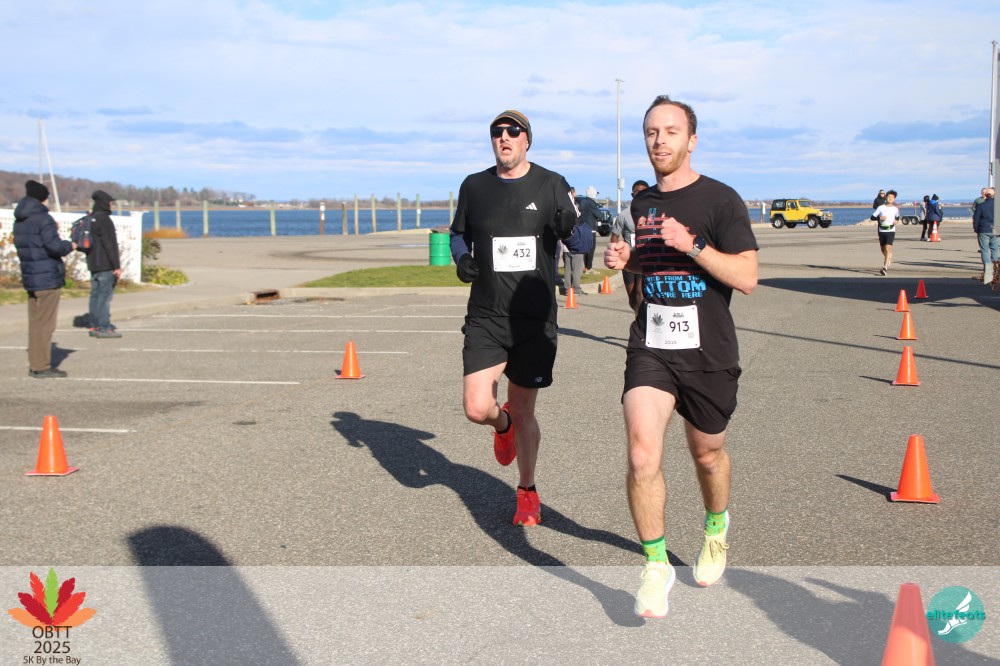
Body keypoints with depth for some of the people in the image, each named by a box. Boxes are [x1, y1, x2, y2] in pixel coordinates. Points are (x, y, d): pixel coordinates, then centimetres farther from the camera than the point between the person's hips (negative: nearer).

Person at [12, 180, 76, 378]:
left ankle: (34, 364, 20)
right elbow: (54, 246, -23)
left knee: (35, 322, 15)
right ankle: (41, 367, 0)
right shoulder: (43, 219, -15)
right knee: (45, 323, -3)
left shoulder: (19, 221, 12)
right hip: (48, 278, -8)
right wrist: (69, 246, -2)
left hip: (30, 277, 8)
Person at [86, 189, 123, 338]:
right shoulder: (104, 219, -13)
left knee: (96, 294, 11)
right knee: (105, 294, -8)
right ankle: (104, 327, -10)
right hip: (105, 265, -9)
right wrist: (117, 265, -16)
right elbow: (110, 244, -17)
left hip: (93, 264, 9)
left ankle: (95, 326, 14)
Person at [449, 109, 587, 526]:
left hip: (535, 320, -1)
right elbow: (459, 233, 20)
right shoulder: (474, 186, 6)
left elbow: (577, 242, 3)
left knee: (523, 412, 7)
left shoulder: (551, 186, 0)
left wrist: (573, 227, -20)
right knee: (477, 408, -12)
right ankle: (503, 424, 27)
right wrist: (461, 258, -2)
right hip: (485, 318, 1)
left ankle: (527, 492, 30)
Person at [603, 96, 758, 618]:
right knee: (642, 456, -15)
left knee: (707, 454, 16)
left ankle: (716, 527, 48)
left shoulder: (720, 200, -8)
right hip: (649, 347, 3)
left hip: (708, 352, -3)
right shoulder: (640, 203, 9)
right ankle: (656, 566, 0)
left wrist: (692, 245, -24)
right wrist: (623, 259, 3)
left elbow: (747, 278, -14)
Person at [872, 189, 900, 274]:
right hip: (882, 231, 2)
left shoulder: (895, 209, 3)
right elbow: (872, 217, -1)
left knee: (888, 248, -16)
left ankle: (885, 268, -20)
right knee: (882, 249, 15)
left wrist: (896, 220, 3)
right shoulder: (881, 208, -1)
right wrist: (879, 218, -18)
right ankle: (889, 259, 48)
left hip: (891, 231, -2)